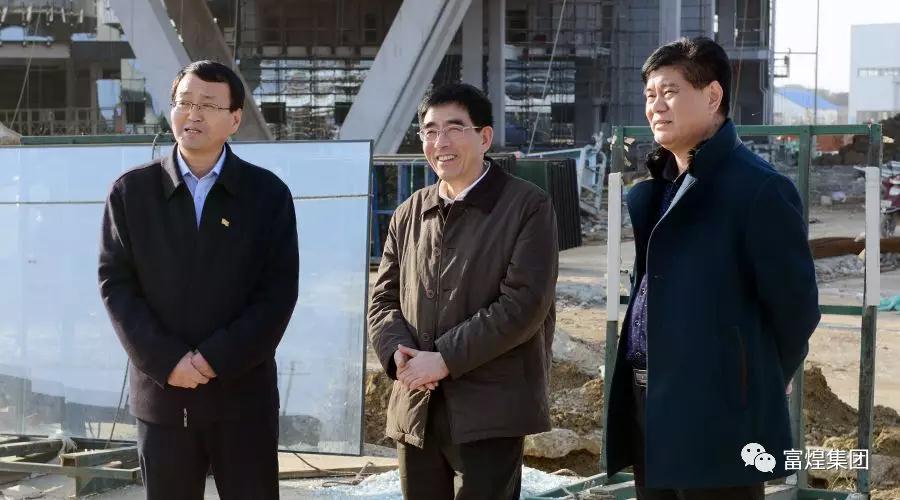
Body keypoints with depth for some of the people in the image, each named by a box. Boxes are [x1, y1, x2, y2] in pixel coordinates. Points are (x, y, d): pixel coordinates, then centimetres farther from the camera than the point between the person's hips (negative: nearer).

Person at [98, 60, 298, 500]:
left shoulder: (268, 193, 3)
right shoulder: (131, 191, 5)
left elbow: (280, 290, -3)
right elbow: (115, 283, 0)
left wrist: (217, 358, -13)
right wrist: (166, 361, -12)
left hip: (243, 393, -1)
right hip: (161, 393, 1)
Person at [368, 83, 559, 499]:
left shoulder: (528, 207, -3)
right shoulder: (409, 214, 15)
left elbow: (524, 303, -13)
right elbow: (384, 298, 14)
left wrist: (445, 360, -16)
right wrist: (398, 353, -9)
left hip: (489, 410, -5)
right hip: (416, 410, 6)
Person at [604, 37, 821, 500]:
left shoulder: (757, 188, -12)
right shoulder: (659, 185, 14)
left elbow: (795, 305, -9)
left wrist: (754, 386, 2)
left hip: (715, 414, -8)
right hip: (648, 405, 8)